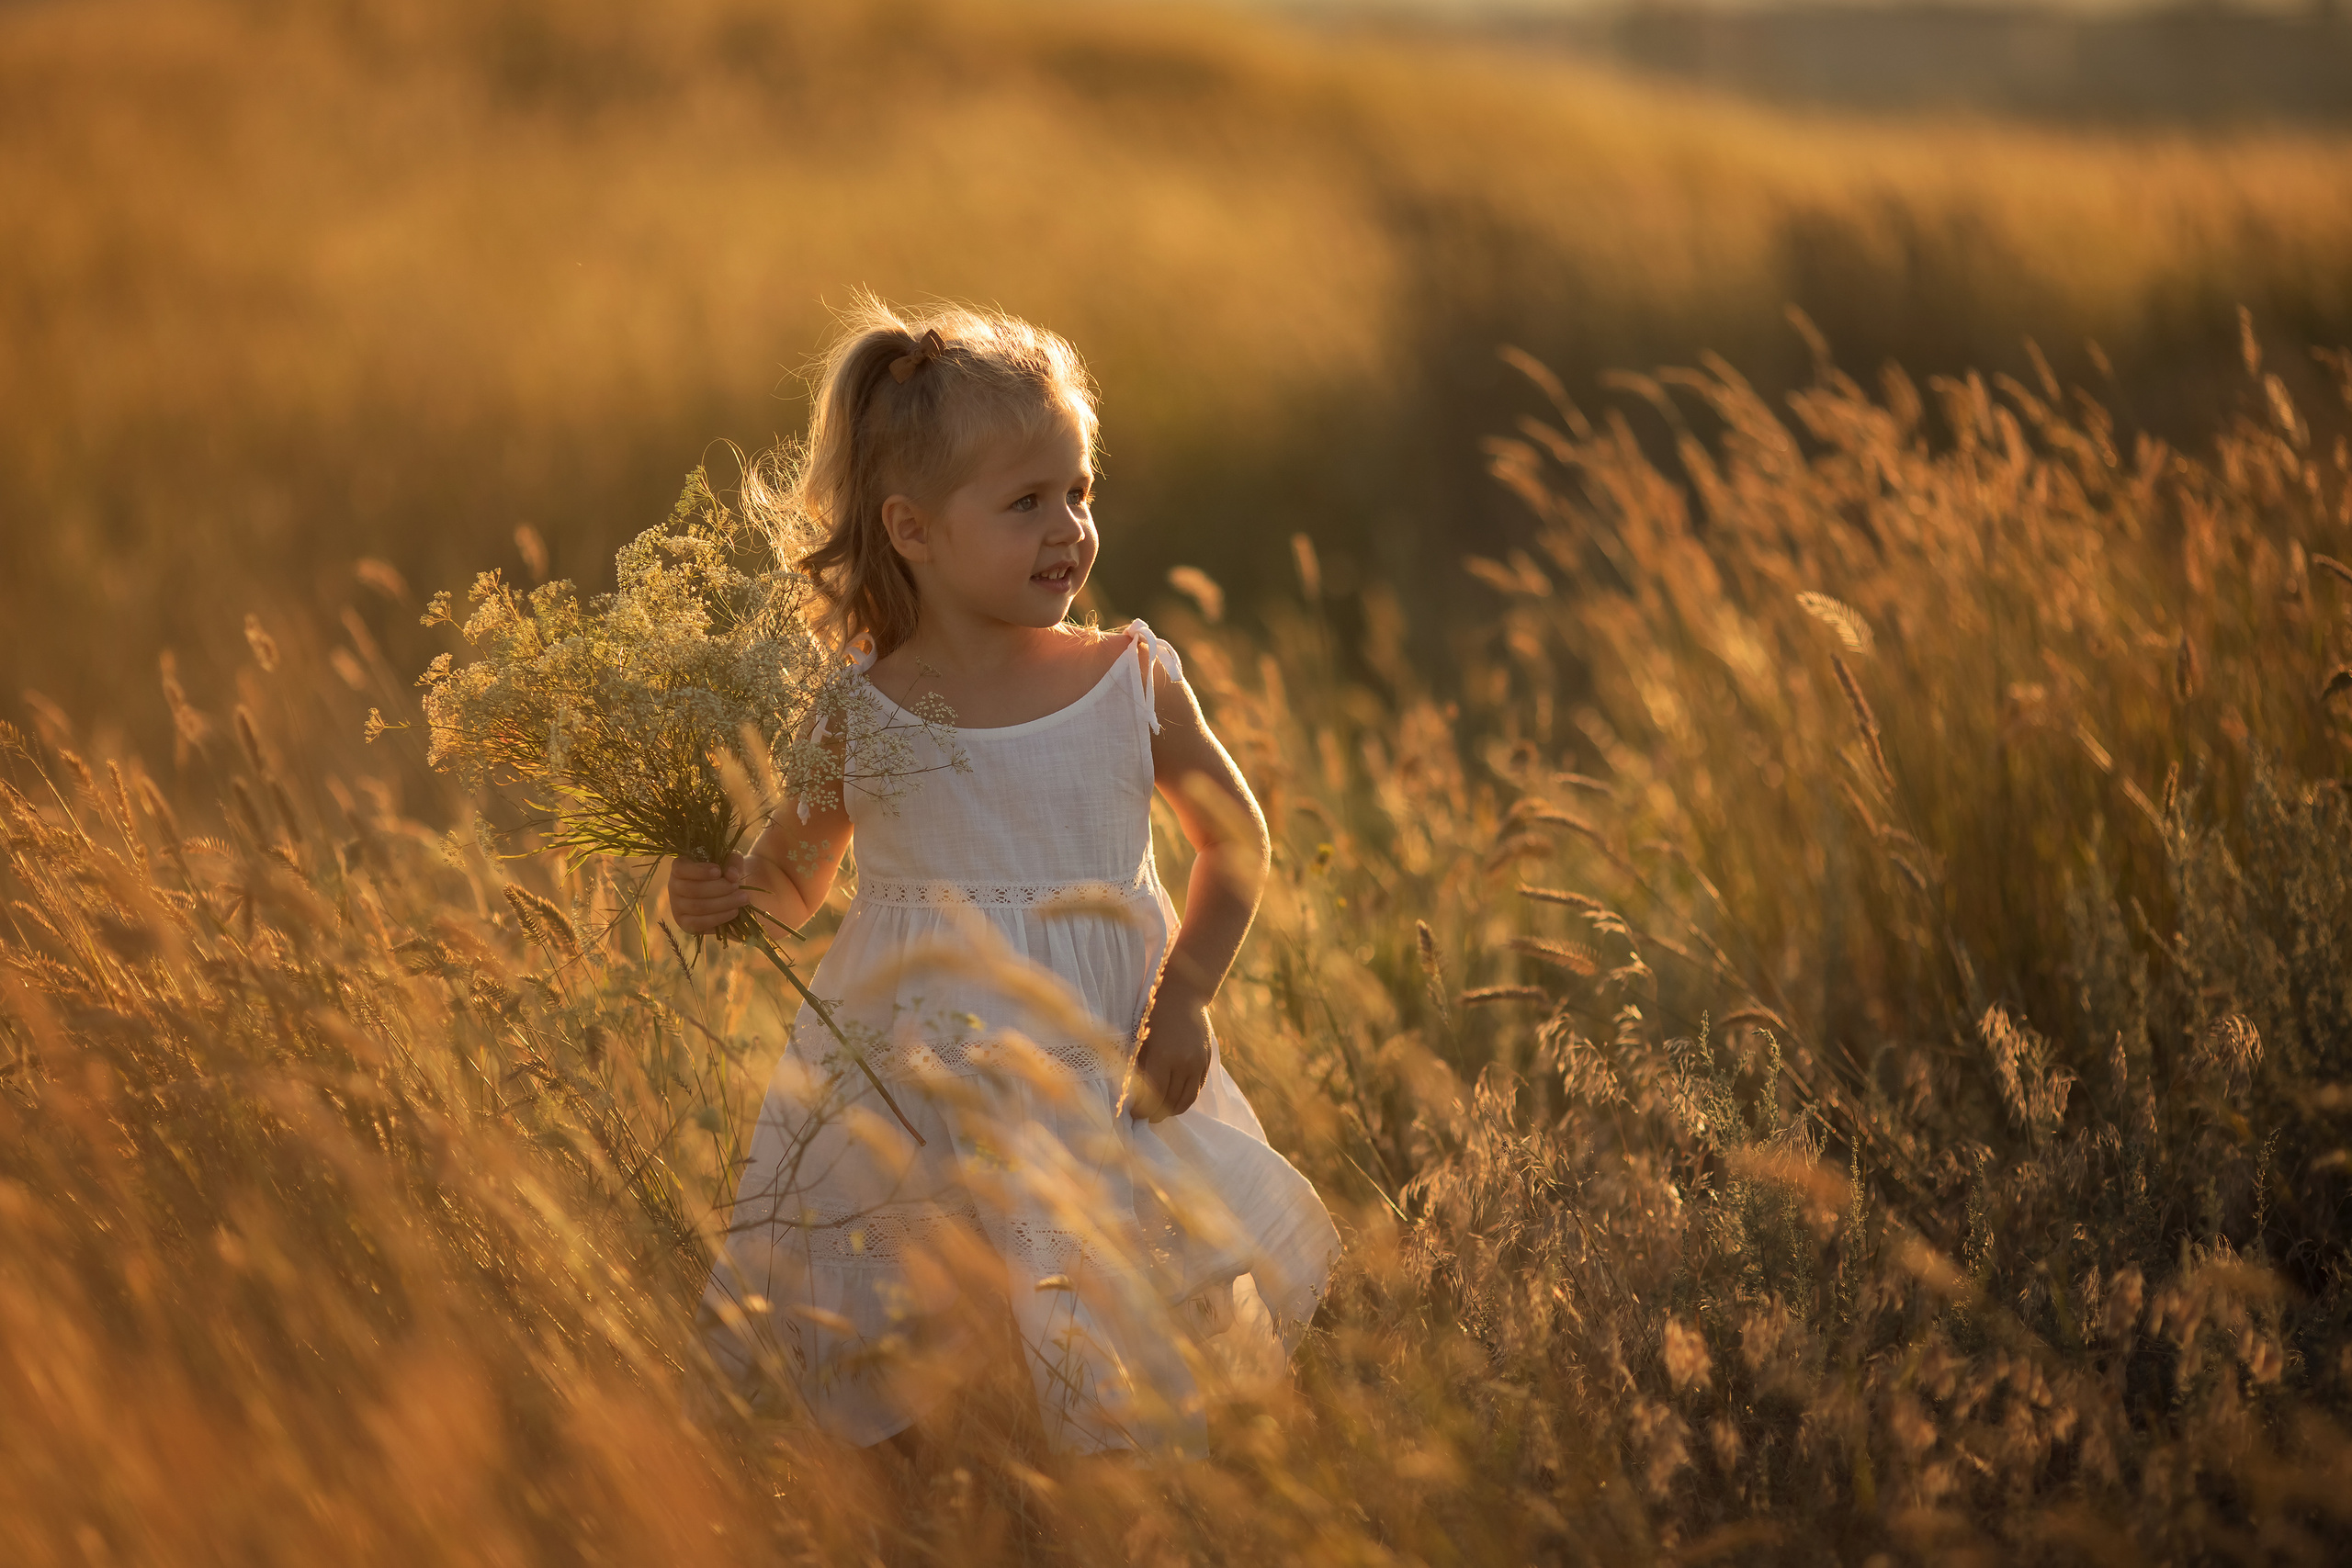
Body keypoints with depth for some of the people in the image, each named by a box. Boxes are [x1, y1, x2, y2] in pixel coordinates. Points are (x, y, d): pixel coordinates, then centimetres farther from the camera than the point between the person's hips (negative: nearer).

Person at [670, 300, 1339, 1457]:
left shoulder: (1131, 686, -2)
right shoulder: (857, 718, -5)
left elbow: (1234, 842, 11)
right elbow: (794, 877, 11)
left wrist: (1184, 993, -2)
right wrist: (726, 896, -10)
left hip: (1104, 1089, 1)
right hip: (917, 1102, -1)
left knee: (1130, 1402, 0)